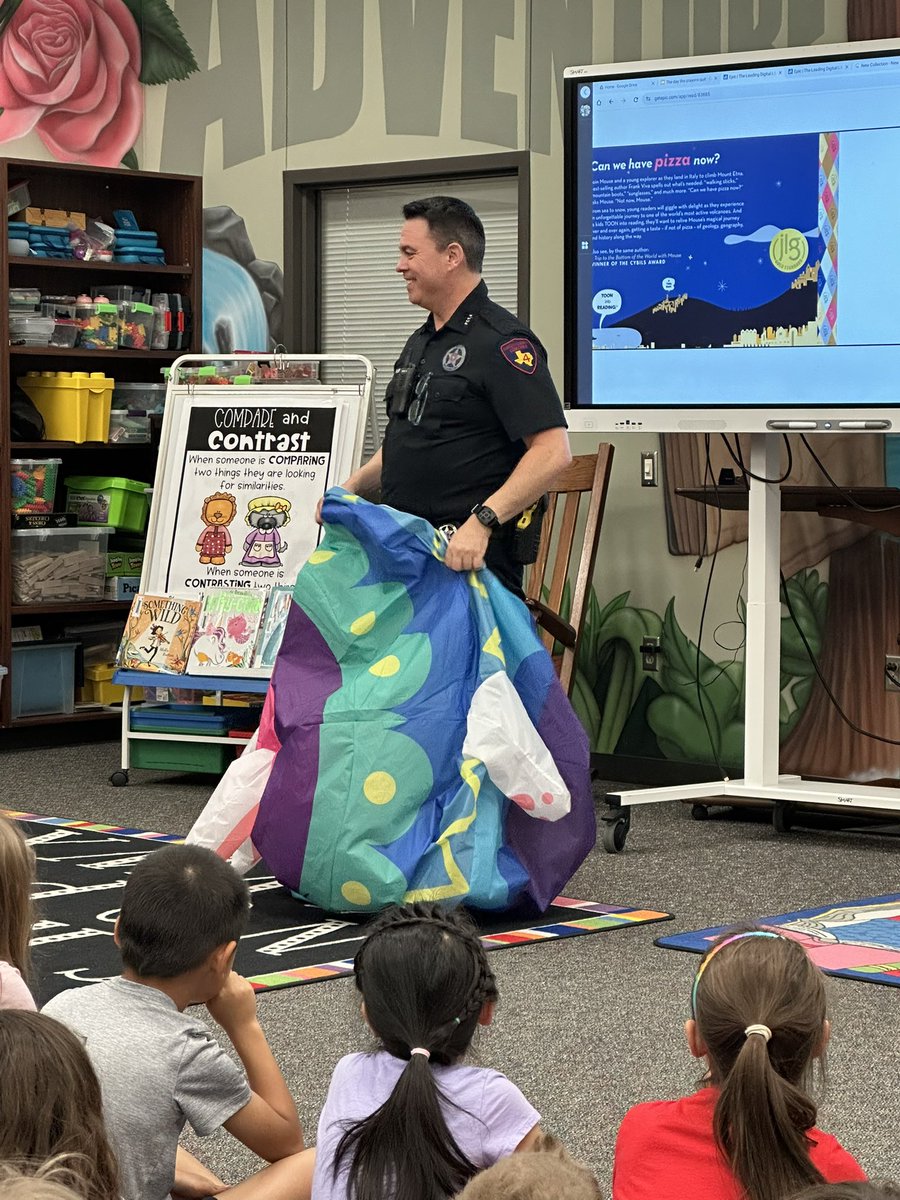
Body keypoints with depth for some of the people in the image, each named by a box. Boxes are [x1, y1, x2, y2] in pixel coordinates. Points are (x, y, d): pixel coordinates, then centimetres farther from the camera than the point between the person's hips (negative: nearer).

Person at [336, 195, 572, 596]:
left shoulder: (501, 343, -11)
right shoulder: (421, 343, 19)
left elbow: (553, 451, -20)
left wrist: (482, 522, -28)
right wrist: (349, 489, 11)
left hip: (473, 556, -8)